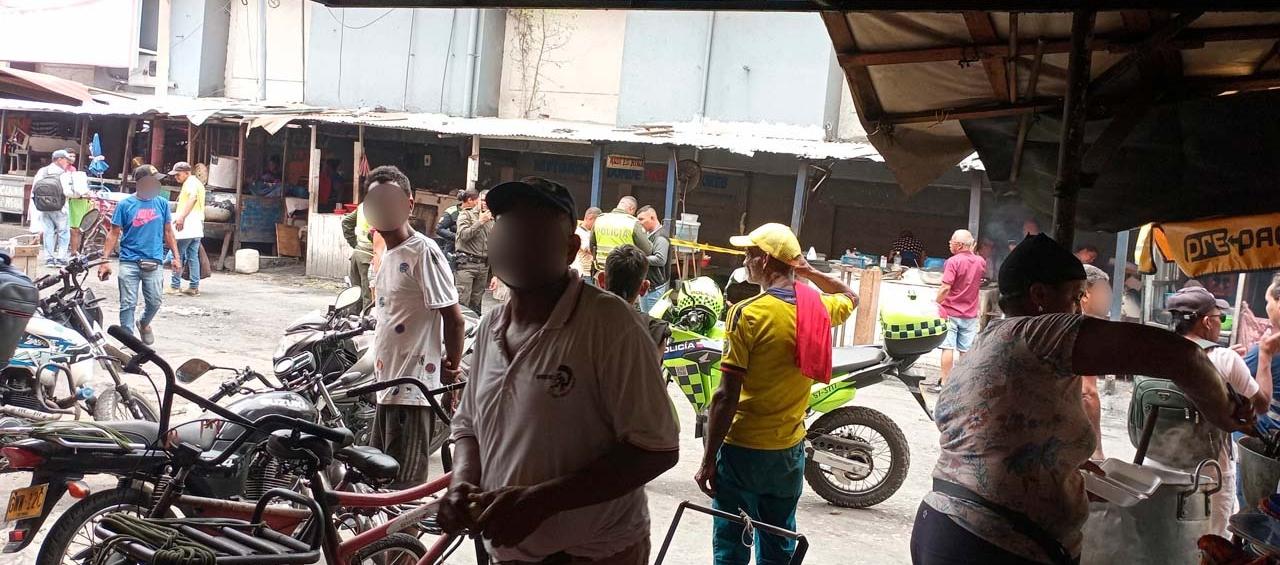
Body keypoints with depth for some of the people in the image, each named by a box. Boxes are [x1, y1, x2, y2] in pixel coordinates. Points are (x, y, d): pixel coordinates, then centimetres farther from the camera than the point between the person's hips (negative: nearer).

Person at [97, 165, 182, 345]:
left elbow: (168, 232, 13)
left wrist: (176, 256, 9)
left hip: (154, 263, 2)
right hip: (129, 263, -2)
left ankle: (144, 324, 35)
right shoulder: (125, 205, -1)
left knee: (155, 301, 5)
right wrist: (104, 260, -4)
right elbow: (114, 234, 1)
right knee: (128, 304, 0)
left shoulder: (162, 203, 6)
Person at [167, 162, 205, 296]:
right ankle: (194, 287, 5)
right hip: (197, 227, 10)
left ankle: (175, 285, 0)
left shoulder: (190, 182, -7)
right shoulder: (198, 183, 24)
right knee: (193, 257, 8)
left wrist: (181, 216, -34)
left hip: (187, 226, -10)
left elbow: (192, 198, -26)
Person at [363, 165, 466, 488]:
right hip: (388, 388, 10)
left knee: (404, 490, -6)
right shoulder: (389, 255, 15)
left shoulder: (423, 251, -15)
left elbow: (454, 319, -16)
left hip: (414, 391, -10)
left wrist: (451, 374, -7)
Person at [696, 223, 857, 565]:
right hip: (790, 450, 6)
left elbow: (727, 397, -19)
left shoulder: (747, 314, -18)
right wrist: (808, 271, 18)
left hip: (743, 450, -6)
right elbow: (851, 296, 26)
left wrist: (708, 460, -12)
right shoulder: (819, 308, 0)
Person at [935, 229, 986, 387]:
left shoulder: (953, 262, -15)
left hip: (950, 312, -5)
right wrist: (972, 251, 22)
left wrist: (936, 304, -10)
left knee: (948, 347, -2)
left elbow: (945, 288, -20)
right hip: (970, 314, 5)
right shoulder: (980, 262, 4)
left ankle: (944, 382, -1)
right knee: (966, 350, 8)